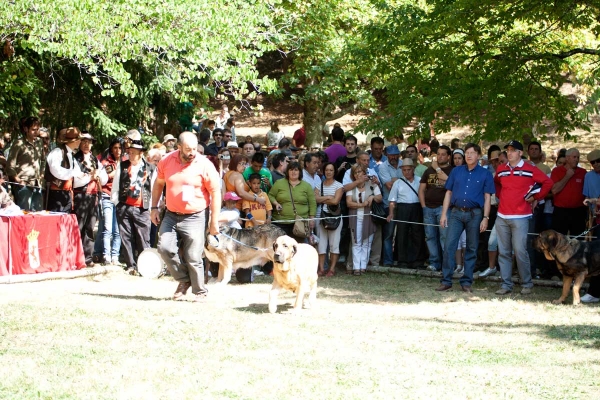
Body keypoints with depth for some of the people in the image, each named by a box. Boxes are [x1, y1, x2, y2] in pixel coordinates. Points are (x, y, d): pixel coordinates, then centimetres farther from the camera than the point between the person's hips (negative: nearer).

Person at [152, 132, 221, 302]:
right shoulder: (166, 161, -1)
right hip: (171, 215, 4)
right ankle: (184, 280, 13)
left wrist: (214, 221, -9)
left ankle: (200, 291, 15)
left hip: (195, 217, -4)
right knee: (165, 248, -11)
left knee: (193, 257, -4)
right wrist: (154, 208, 10)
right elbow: (158, 183, 15)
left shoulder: (205, 165, -11)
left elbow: (215, 193, -8)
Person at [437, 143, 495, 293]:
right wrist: (444, 213, 4)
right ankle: (446, 281, -2)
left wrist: (485, 218, -7)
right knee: (449, 246, -6)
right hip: (456, 213, 1)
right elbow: (448, 193, 12)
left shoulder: (485, 174, 4)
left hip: (475, 214, -1)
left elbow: (487, 197, 2)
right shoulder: (456, 171, 11)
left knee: (472, 249, 4)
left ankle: (466, 282, 10)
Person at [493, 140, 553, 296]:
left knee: (520, 251, -7)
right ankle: (506, 284, 10)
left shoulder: (530, 169, -3)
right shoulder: (501, 169, 11)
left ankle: (527, 284, 6)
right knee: (503, 252, 5)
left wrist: (536, 197, 1)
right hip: (502, 217, 5)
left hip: (520, 217, -5)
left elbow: (548, 182, 0)